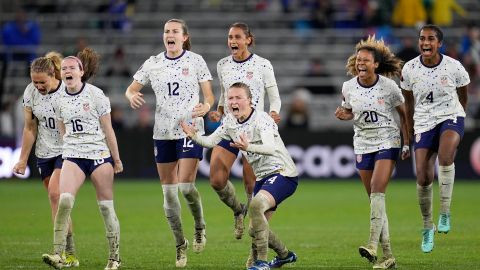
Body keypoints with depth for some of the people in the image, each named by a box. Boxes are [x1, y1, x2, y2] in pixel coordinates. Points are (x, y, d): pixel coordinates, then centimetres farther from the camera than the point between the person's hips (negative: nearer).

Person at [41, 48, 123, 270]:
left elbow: (108, 130, -1)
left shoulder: (96, 95, -5)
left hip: (99, 154, -2)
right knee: (64, 200, -19)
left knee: (106, 207, 1)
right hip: (72, 157, 3)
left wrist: (116, 159, 2)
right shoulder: (59, 101, 6)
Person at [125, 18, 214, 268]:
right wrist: (132, 96, -13)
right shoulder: (153, 64, 6)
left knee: (186, 186, -16)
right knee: (168, 191, 4)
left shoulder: (195, 61, 0)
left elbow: (209, 95, 0)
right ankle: (180, 245, 16)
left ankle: (199, 227, 13)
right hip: (163, 133, 3)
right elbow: (131, 89, 10)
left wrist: (206, 106, -22)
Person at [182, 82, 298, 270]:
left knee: (255, 205, -34)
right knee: (255, 229, 9)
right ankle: (284, 255, 37)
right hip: (262, 177, 9)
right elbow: (211, 141, 8)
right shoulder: (230, 121, 3)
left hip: (282, 173, -9)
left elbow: (271, 148, -36)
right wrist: (194, 135, -13)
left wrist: (248, 147, -54)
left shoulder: (261, 119, -20)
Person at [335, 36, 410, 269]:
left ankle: (373, 245, -30)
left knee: (377, 190, -22)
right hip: (362, 145, 4)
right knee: (375, 198, 3)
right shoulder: (348, 87, -3)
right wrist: (343, 115, -10)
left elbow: (403, 113, 2)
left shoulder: (388, 86, -10)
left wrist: (407, 143, 0)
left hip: (387, 142, -4)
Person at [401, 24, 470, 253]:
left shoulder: (454, 67, -11)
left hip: (451, 118, -2)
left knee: (445, 155, -34)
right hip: (423, 123, 2)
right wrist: (410, 129, 17)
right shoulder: (409, 69, -6)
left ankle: (445, 212, -22)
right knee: (423, 178, -3)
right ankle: (427, 226, 19)